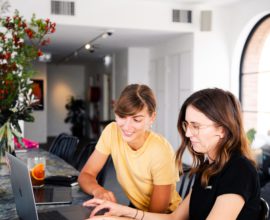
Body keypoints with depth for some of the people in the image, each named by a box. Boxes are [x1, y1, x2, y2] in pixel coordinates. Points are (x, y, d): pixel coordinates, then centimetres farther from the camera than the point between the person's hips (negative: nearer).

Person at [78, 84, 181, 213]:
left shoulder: (160, 151, -24)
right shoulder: (112, 131, -13)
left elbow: (157, 212, -19)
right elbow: (86, 174, -8)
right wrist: (98, 190, -29)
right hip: (135, 207, 4)